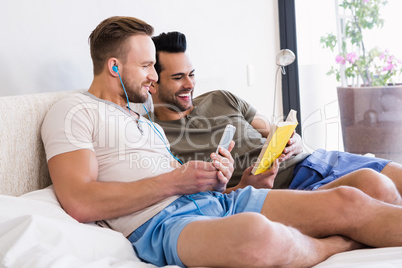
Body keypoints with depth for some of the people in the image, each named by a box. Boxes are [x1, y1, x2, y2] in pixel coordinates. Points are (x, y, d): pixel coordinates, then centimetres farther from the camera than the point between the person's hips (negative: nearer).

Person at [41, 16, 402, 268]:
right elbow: (81, 203, -13)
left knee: (346, 201, -10)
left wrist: (215, 179, -2)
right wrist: (175, 181, -10)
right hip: (159, 223, -7)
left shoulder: (149, 126, 29)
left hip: (215, 199, 8)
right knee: (257, 234, -38)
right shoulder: (74, 111, 4)